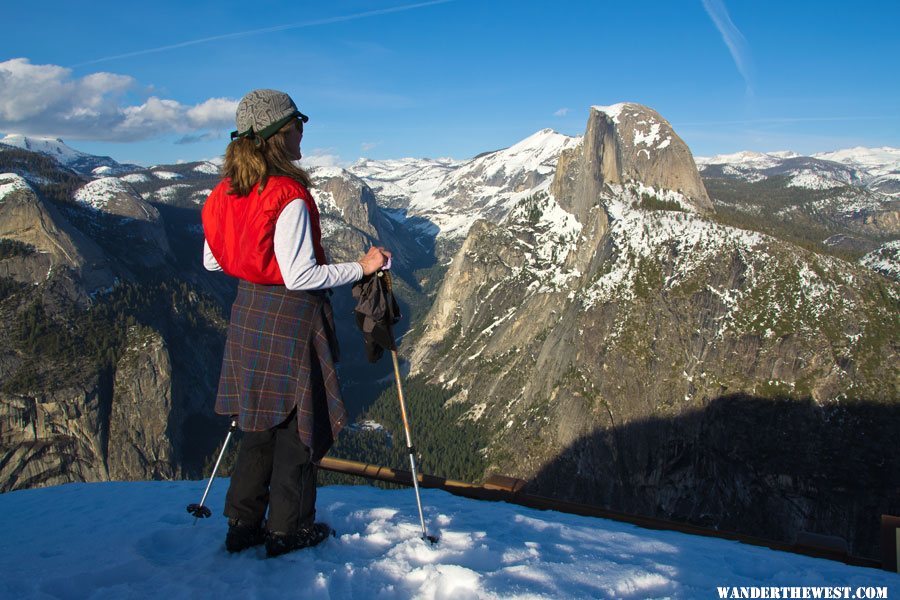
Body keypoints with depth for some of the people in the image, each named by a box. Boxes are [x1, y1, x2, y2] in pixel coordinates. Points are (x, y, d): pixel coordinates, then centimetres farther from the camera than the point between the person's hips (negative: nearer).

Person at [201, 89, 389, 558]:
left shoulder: (227, 190, 3)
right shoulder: (288, 196, -21)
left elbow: (212, 261, 10)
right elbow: (301, 276, -24)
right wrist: (363, 267, -15)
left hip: (249, 310, 8)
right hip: (292, 316, -8)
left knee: (260, 422, 19)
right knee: (298, 426, 8)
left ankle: (243, 524, 29)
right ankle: (288, 530, 21)